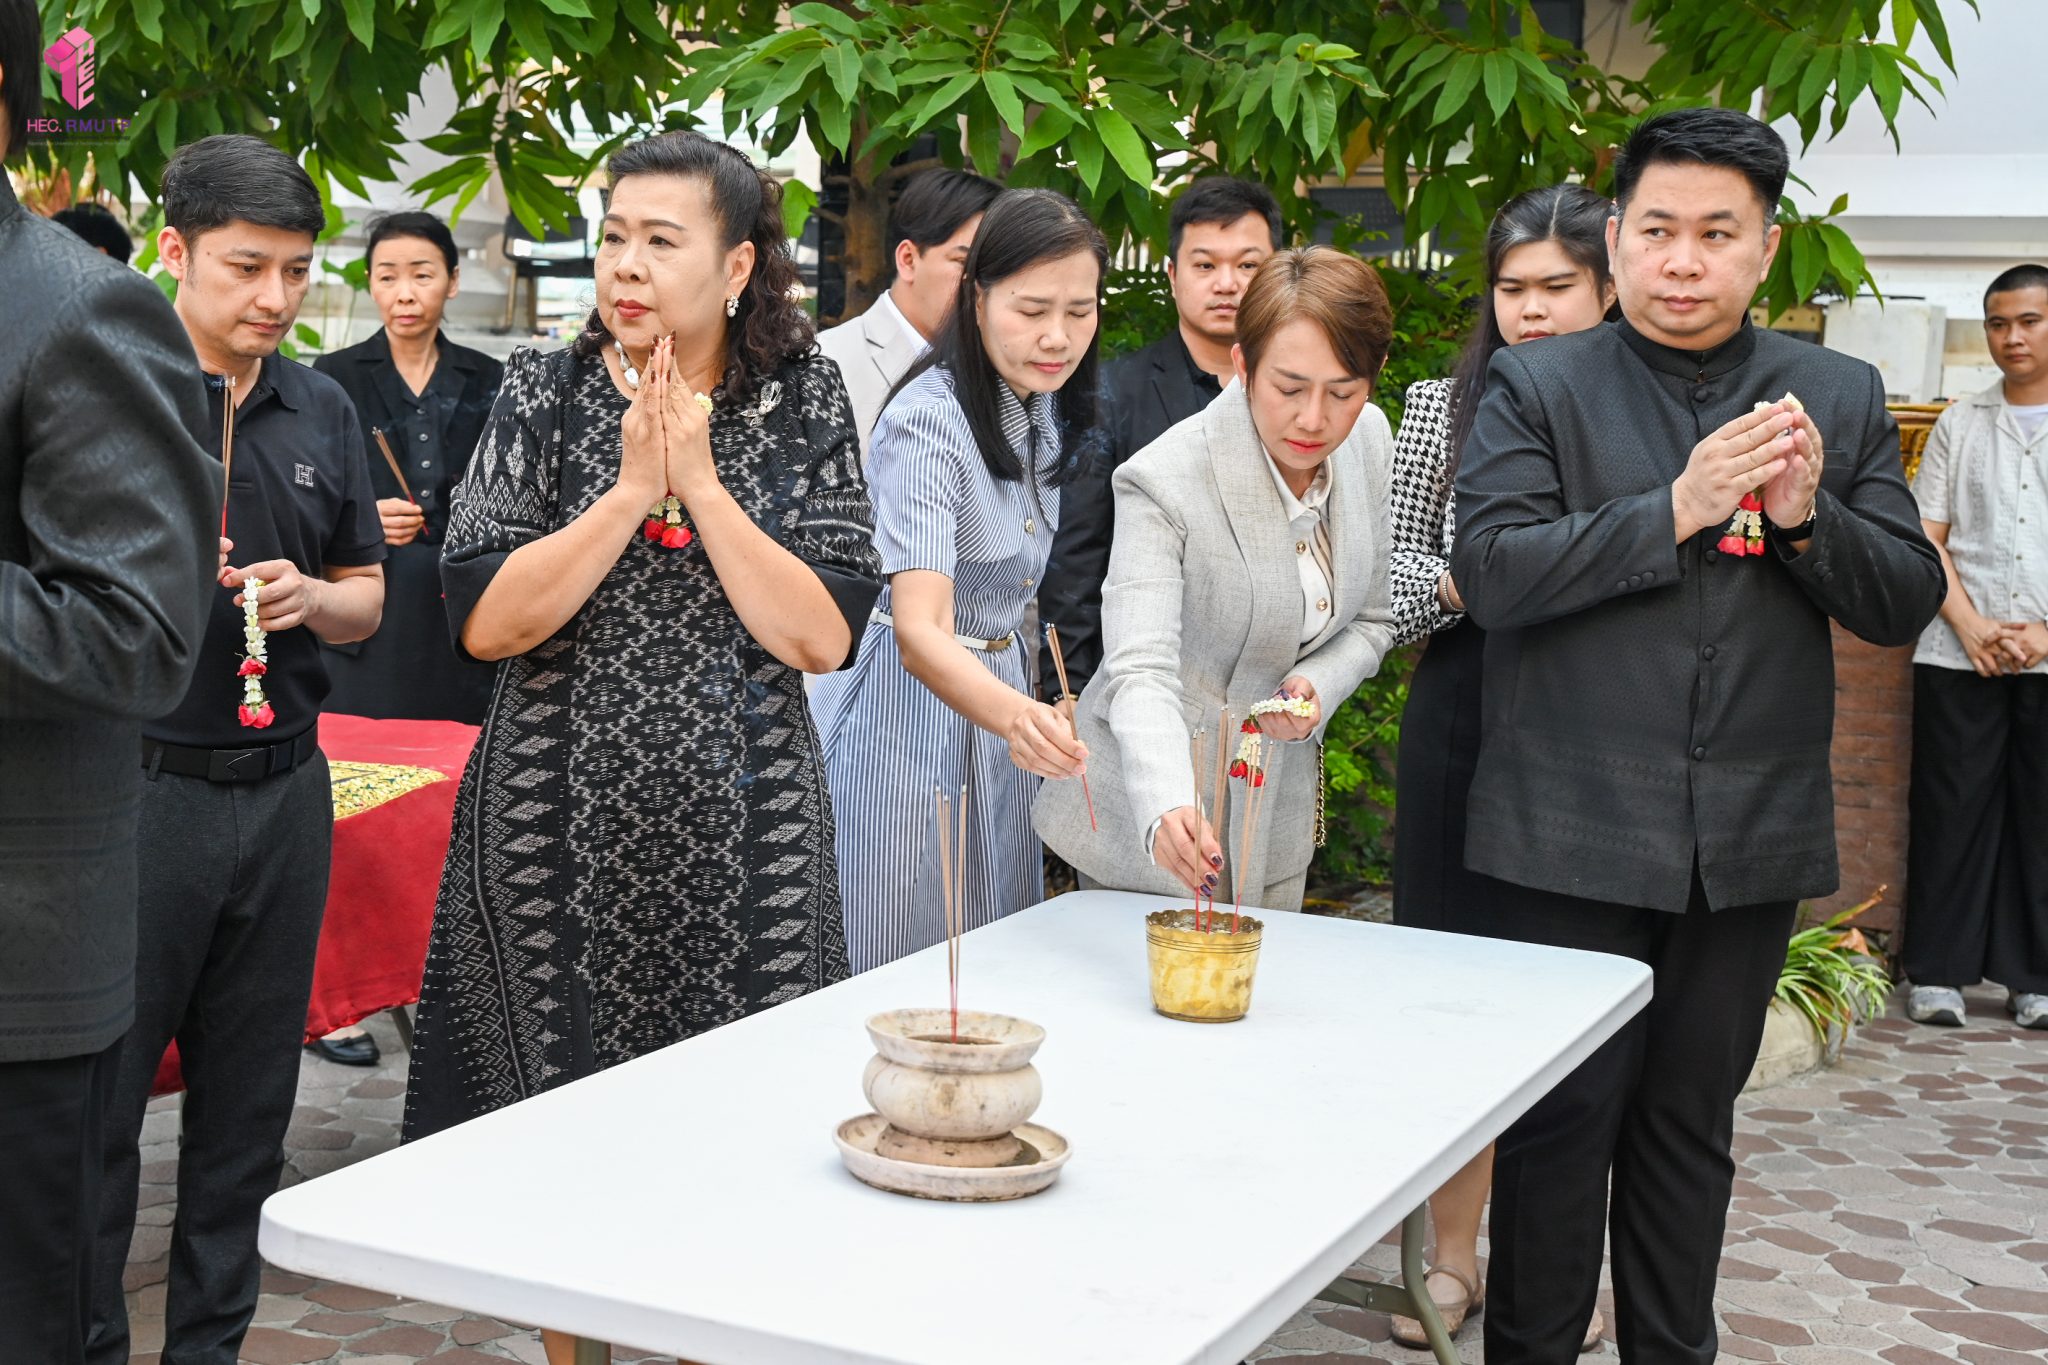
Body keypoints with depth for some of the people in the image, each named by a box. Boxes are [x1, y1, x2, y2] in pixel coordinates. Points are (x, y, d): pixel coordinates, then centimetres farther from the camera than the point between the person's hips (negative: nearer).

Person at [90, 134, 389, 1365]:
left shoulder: (322, 410, 10)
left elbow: (367, 597, 16)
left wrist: (309, 598, -5)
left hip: (282, 790, 5)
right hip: (139, 789, -5)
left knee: (249, 1106, 12)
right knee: (98, 1099, 2)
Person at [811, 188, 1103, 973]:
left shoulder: (1046, 411, 3)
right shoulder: (928, 422, -22)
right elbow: (919, 630, -34)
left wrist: (1026, 718, 7)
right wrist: (1014, 713, -52)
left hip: (994, 704, 8)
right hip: (908, 713, -8)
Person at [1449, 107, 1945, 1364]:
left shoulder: (1842, 397, 7)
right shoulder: (1538, 388, -2)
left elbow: (1907, 602, 4)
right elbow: (1491, 571, -14)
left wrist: (1806, 517, -15)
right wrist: (1676, 510, -22)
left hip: (1749, 838, 3)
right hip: (1572, 835, -3)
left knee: (1692, 1121, 15)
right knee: (1560, 1120, 4)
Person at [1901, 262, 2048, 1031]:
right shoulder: (1959, 427, 10)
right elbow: (1927, 540, 6)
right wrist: (1971, 626, -7)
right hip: (1959, 655, 1)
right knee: (1951, 810, 1)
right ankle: (1938, 971, 7)